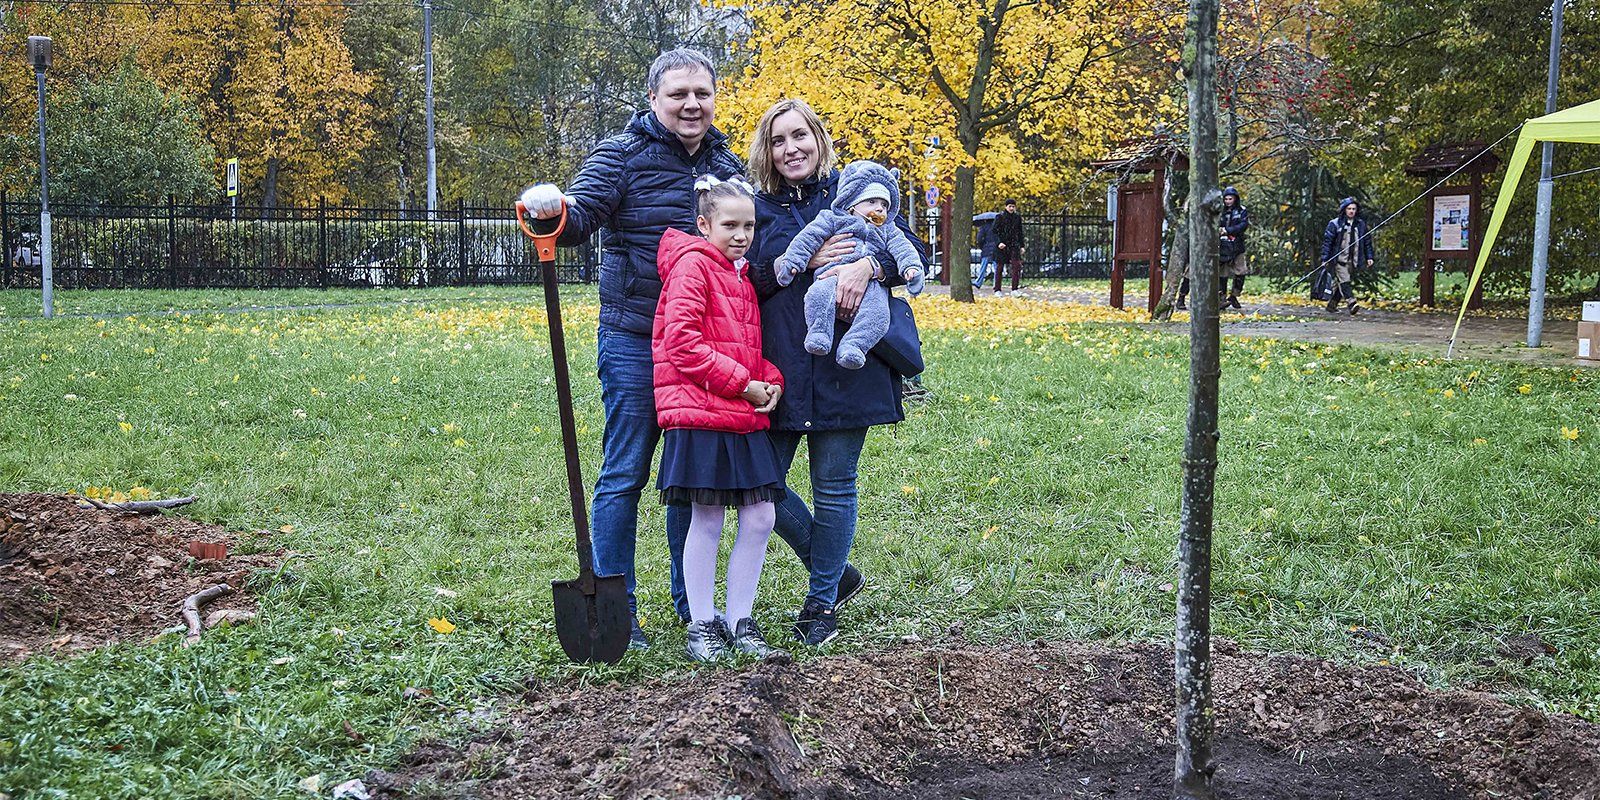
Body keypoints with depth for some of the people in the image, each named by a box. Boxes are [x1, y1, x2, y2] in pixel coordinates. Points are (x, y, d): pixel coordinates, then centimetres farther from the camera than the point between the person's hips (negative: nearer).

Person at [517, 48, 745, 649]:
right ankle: (614, 608, 12)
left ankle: (691, 601, 26)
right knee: (624, 474, 1)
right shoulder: (623, 154, -5)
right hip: (635, 342, -5)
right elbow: (582, 215, -17)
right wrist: (551, 212, -38)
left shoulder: (727, 165, 11)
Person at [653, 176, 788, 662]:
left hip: (745, 418, 8)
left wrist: (772, 381, 5)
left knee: (760, 519, 4)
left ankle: (740, 622, 15)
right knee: (707, 521, -1)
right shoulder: (692, 266, -6)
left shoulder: (740, 275, 20)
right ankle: (701, 626, 11)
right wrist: (741, 383, -15)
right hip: (702, 415, -8)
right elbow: (681, 340, -16)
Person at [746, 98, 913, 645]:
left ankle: (822, 600, 22)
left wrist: (866, 267, -21)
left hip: (844, 364, -2)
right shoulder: (760, 206, 9)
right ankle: (838, 574, 24)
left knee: (833, 487, 4)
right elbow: (744, 281, 0)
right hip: (780, 367, 2)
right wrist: (806, 261, -14)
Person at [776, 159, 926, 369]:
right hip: (834, 278, -2)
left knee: (878, 312, -29)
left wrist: (911, 266, -6)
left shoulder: (888, 232, 31)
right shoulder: (832, 219, 20)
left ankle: (852, 346, -36)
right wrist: (793, 260, -1)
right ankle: (819, 334, -34)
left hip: (872, 284, 2)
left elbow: (902, 248, 15)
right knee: (819, 294, -35)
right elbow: (809, 237, 11)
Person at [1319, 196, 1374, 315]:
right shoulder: (1335, 224, -4)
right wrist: (1325, 259, -10)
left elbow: (1367, 242, 16)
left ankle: (1332, 305, 20)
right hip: (1339, 259, -5)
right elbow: (1327, 242, -5)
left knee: (1341, 284, 9)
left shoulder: (1361, 224, 9)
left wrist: (1369, 257, 8)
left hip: (1352, 261, 5)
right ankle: (1352, 304, -25)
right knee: (1344, 281, -17)